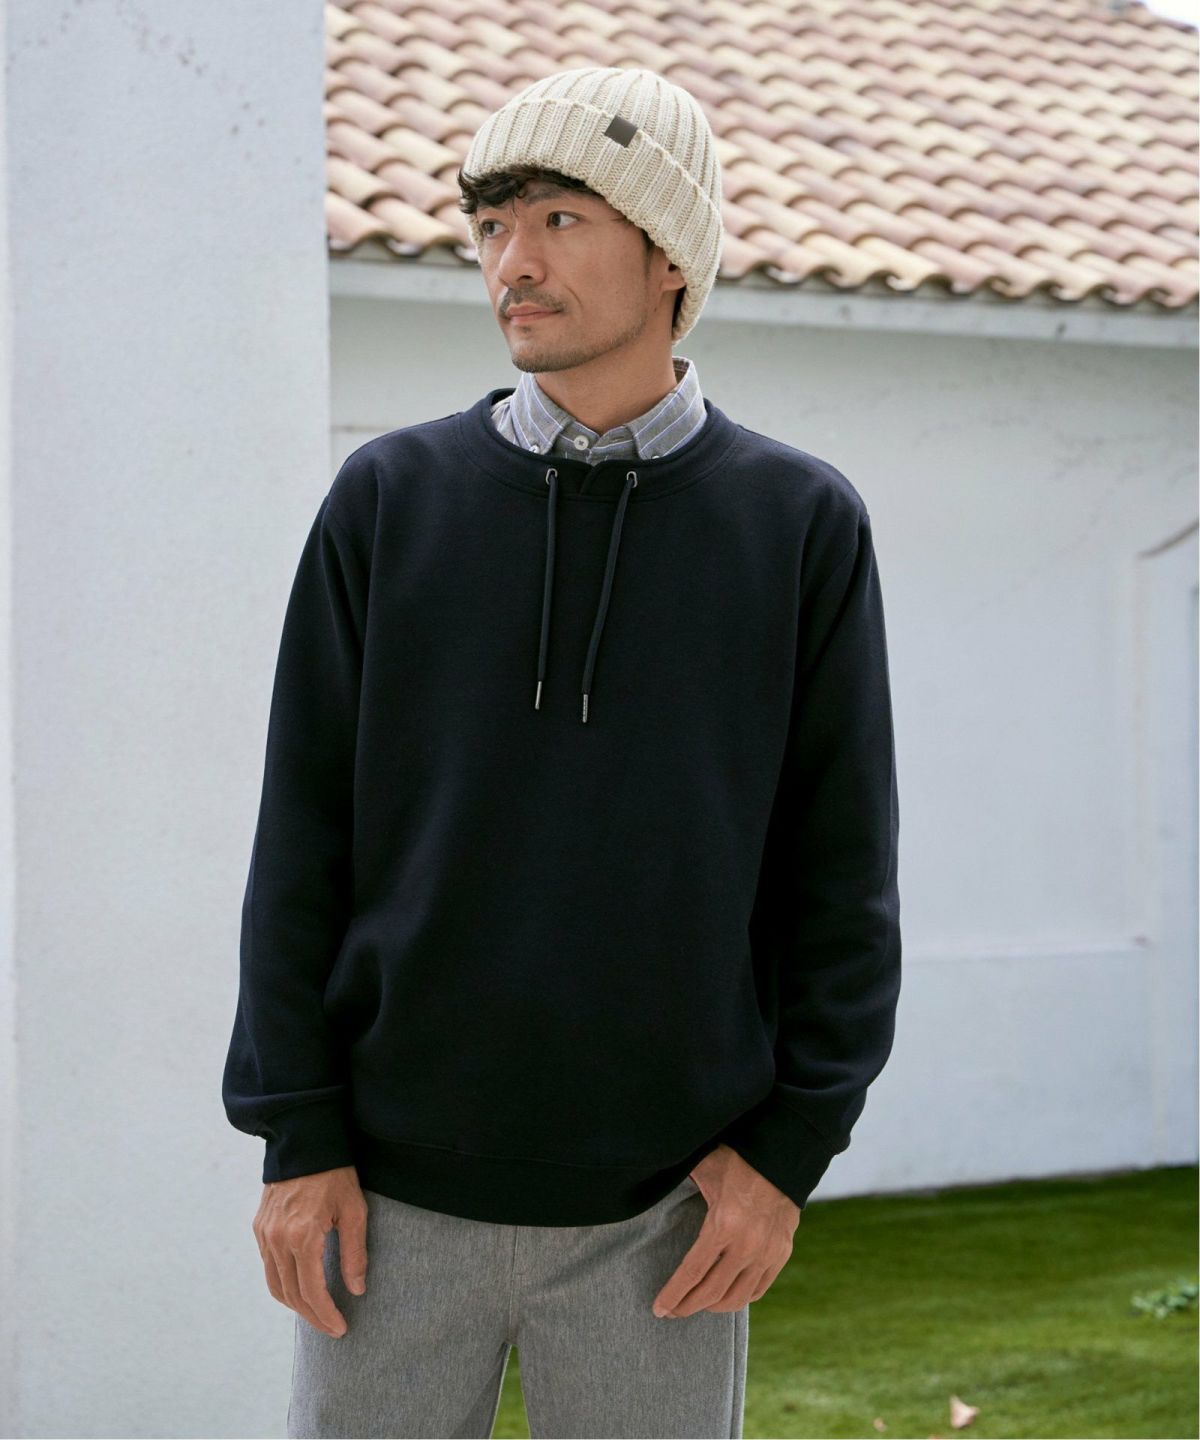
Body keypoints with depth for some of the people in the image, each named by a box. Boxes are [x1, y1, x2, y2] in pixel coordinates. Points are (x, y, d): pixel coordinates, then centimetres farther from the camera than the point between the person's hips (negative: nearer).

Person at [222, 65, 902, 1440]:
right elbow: (303, 837, 3)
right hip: (395, 1186, 1)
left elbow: (841, 864, 2)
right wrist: (297, 1138, -2)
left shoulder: (803, 522, 1)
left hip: (663, 1205, 0)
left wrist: (790, 1148, -3)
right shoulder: (389, 498, 3)